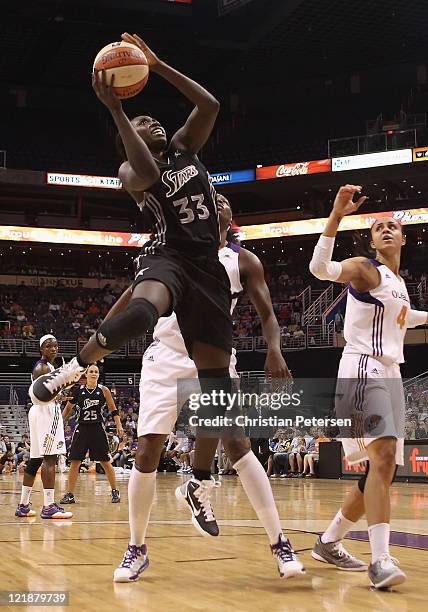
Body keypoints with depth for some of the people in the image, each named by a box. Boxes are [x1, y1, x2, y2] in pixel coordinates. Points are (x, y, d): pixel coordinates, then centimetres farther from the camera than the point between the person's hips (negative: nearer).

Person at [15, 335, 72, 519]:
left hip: (46, 412, 11)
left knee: (35, 460, 11)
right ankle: (48, 507, -17)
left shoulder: (47, 366, 20)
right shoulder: (43, 367, -11)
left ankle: (23, 505, 14)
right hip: (46, 412, -11)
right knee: (50, 458, -14)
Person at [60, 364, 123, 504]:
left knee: (105, 461, 2)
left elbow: (113, 410, 5)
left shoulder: (103, 390, -2)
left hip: (98, 429, -1)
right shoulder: (78, 390, 1)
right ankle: (70, 495, 4)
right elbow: (68, 408, 13)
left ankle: (115, 491, 16)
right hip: (81, 428, 1)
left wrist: (119, 426, -3)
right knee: (74, 462, -3)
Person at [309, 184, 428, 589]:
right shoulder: (365, 269, -5)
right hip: (363, 370, -9)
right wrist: (337, 215, -34)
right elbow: (320, 268, -24)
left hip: (390, 373, 9)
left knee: (383, 470, 9)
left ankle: (329, 542, 21)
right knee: (383, 457, -24)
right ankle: (380, 559, -29)